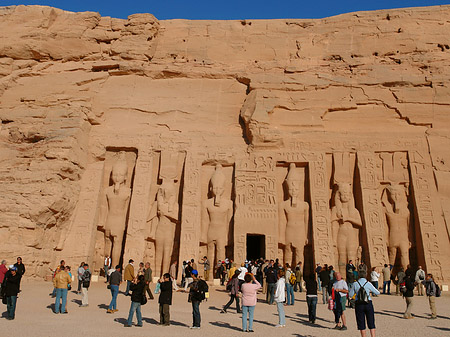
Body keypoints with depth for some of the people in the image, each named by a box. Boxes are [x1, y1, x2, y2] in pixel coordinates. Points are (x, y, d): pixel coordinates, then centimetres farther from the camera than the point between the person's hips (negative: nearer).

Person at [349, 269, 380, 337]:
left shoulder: (355, 284, -3)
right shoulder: (368, 284, -5)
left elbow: (350, 295, 5)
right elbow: (377, 293, 6)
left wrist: (351, 289, 22)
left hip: (359, 304, 0)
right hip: (368, 304, 0)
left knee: (361, 324, 9)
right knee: (371, 323, 10)